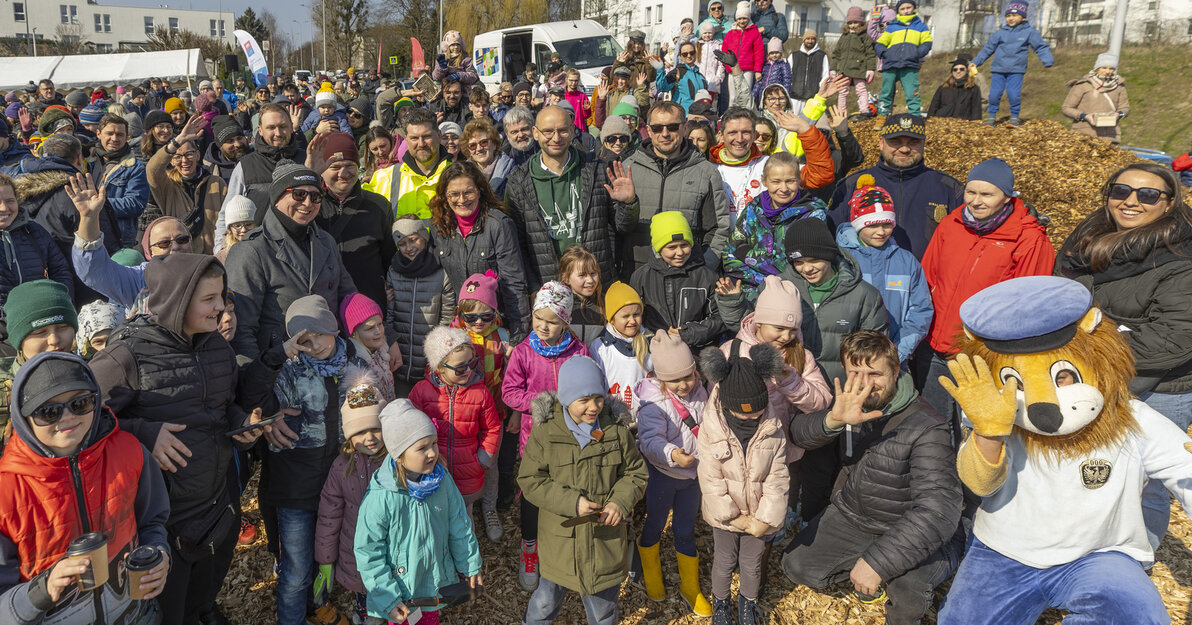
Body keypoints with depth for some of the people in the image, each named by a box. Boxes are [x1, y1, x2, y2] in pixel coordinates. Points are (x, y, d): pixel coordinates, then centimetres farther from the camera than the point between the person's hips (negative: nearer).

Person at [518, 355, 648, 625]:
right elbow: (530, 481, -11)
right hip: (561, 537, -1)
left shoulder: (616, 430, -7)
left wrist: (620, 502, -15)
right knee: (547, 599, 17)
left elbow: (635, 473, 3)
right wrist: (571, 502, -20)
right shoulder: (545, 431, -12)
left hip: (605, 535, 1)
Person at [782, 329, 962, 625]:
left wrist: (877, 561, -39)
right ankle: (859, 570, 26)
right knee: (797, 566, -1)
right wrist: (833, 420, -41)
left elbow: (940, 507, -34)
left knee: (909, 584, -32)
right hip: (852, 514, 5)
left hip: (913, 531, -5)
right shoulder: (848, 400, -8)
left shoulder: (926, 427, -26)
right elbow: (798, 433, -17)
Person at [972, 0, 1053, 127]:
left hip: (1016, 70, -2)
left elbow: (1041, 47, 5)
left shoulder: (1029, 32, 4)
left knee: (1014, 94, -12)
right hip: (998, 69, 2)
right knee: (994, 94, -5)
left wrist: (1047, 60, -11)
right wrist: (975, 62, 13)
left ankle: (1014, 117, 3)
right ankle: (992, 116, 11)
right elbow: (988, 48, 16)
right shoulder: (1001, 33, 8)